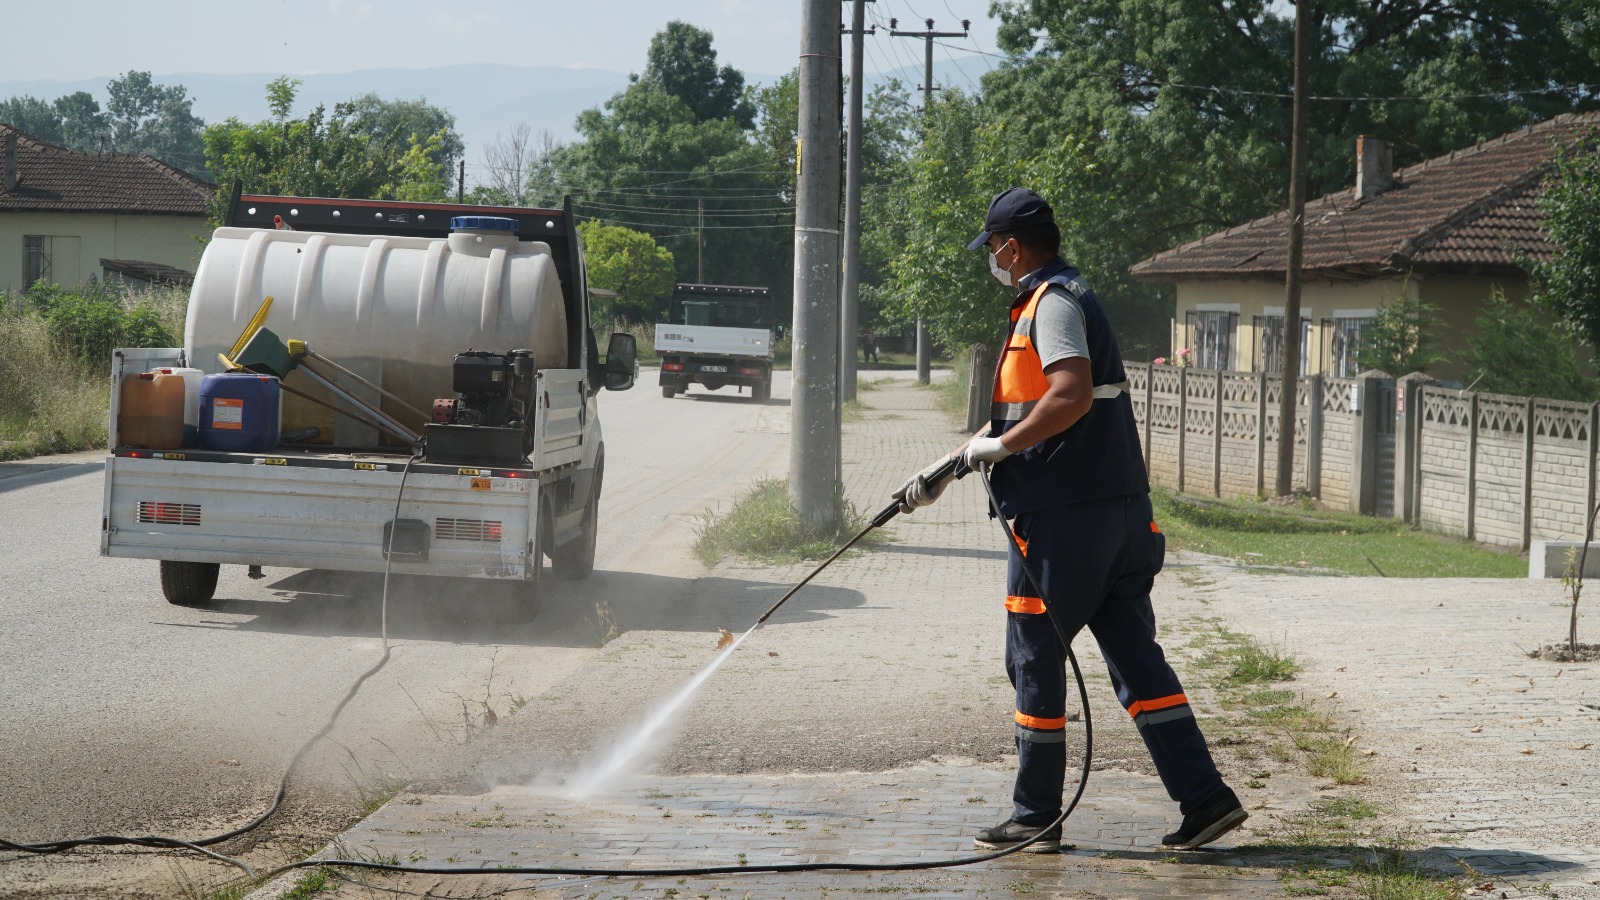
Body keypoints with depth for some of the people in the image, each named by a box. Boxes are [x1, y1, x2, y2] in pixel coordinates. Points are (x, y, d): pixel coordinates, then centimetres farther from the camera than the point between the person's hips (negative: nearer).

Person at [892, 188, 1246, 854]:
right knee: (1135, 657, 7)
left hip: (1063, 519, -9)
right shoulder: (1064, 297, 22)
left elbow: (1072, 395, -26)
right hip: (1122, 511, 9)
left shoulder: (1053, 303, -10)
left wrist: (999, 447, -15)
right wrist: (946, 470, 27)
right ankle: (1204, 799, 2)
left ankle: (1036, 817, 9)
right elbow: (1019, 412, 27)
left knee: (1035, 658, 2)